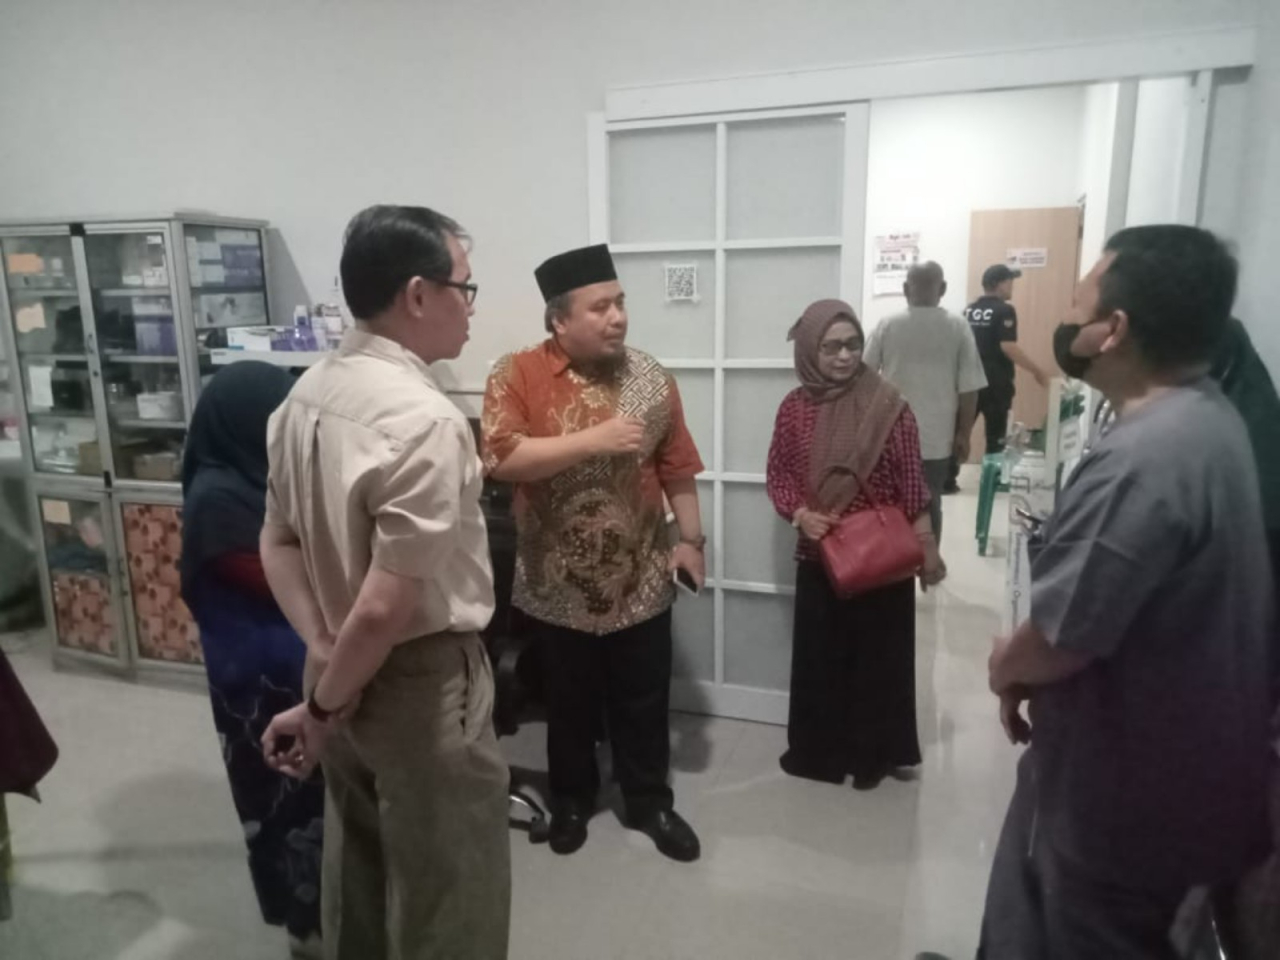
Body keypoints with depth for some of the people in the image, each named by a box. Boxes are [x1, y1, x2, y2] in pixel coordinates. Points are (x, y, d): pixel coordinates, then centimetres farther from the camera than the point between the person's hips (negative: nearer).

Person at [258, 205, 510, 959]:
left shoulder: (306, 397, 1)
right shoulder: (425, 419, -26)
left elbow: (278, 543, 8)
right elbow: (386, 607, -27)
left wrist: (325, 662, 3)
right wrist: (323, 709, -12)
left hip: (346, 673, 9)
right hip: (424, 683, -8)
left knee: (360, 878, 27)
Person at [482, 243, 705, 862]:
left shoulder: (651, 377, -1)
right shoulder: (517, 376, -11)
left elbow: (677, 466, 5)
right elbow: (501, 460, -23)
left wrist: (690, 538, 3)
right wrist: (594, 439, -26)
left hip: (641, 579, 2)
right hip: (559, 584, -2)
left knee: (644, 702, 15)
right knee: (570, 702, 17)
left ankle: (650, 803, 35)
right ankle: (571, 800, 38)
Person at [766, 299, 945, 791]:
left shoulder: (888, 404, -10)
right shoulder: (794, 407, -3)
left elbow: (912, 484, -6)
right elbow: (778, 475, 5)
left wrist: (927, 549, -7)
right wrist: (798, 513, -14)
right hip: (819, 555, 2)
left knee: (878, 655, 10)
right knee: (818, 654, 13)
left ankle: (873, 752, 29)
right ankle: (816, 748, 31)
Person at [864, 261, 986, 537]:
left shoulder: (887, 325, -4)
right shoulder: (958, 328, -5)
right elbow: (969, 390, -5)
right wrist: (963, 435, 3)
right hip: (938, 438, 0)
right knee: (930, 504, 9)